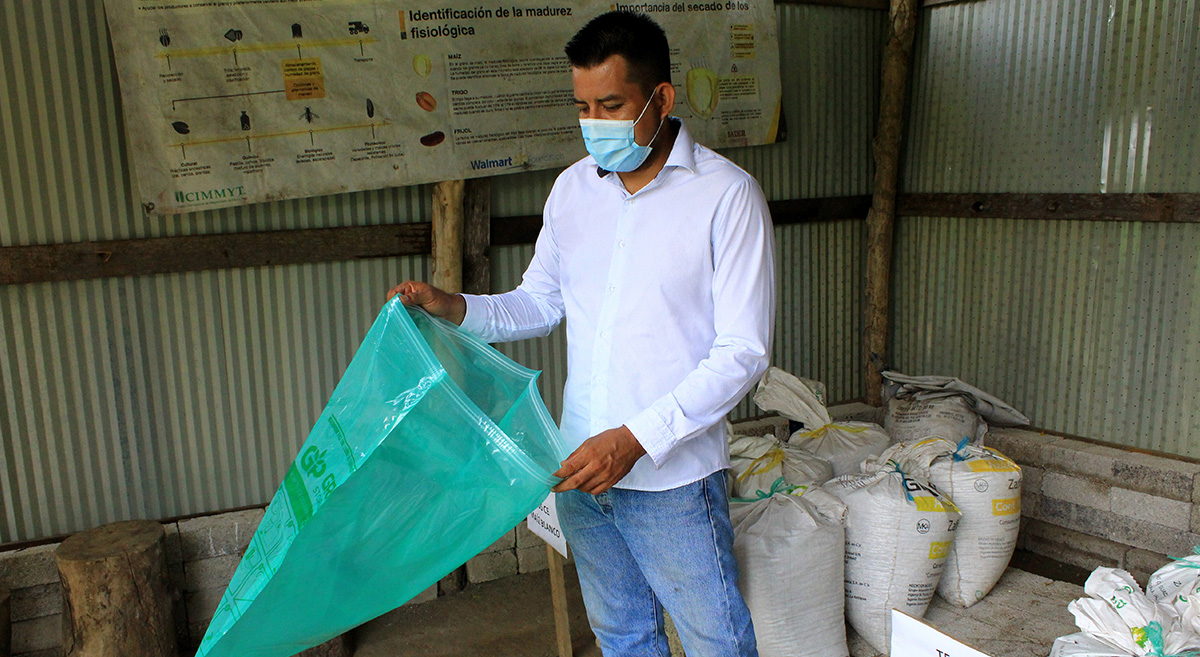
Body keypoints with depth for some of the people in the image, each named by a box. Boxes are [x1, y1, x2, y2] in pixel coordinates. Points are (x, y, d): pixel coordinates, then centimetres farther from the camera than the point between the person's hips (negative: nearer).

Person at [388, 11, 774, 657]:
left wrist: (636, 439, -25)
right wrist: (453, 307, -4)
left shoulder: (727, 195, -13)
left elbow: (742, 353, -16)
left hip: (673, 479, -5)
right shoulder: (571, 188, 4)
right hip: (580, 466, 5)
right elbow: (539, 303, 15)